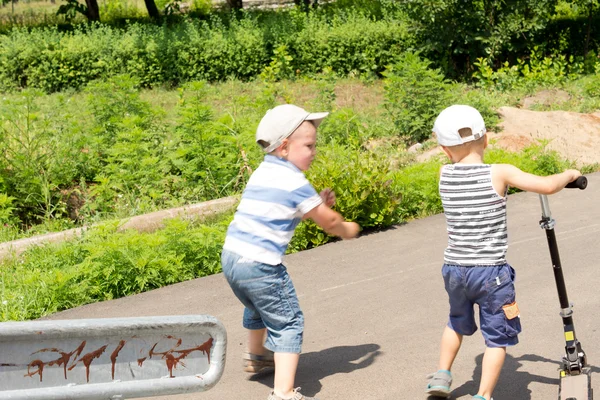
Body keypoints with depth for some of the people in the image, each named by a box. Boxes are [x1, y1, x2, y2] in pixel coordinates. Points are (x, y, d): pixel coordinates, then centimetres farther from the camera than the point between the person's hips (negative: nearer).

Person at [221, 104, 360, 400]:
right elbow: (329, 222, -3)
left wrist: (318, 204, 12)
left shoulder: (262, 173, 14)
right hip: (260, 265, -9)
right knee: (288, 323, 0)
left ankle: (256, 356, 56)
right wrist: (347, 229, 16)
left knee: (257, 308, 33)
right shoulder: (295, 183, -12)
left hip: (231, 255, 9)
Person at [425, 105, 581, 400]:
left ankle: (441, 376, 32)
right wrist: (569, 174, 0)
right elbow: (547, 186, -17)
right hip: (491, 272, -4)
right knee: (498, 336, 9)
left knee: (458, 322, 29)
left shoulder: (444, 175, -2)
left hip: (454, 268, 4)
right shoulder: (499, 173, -13)